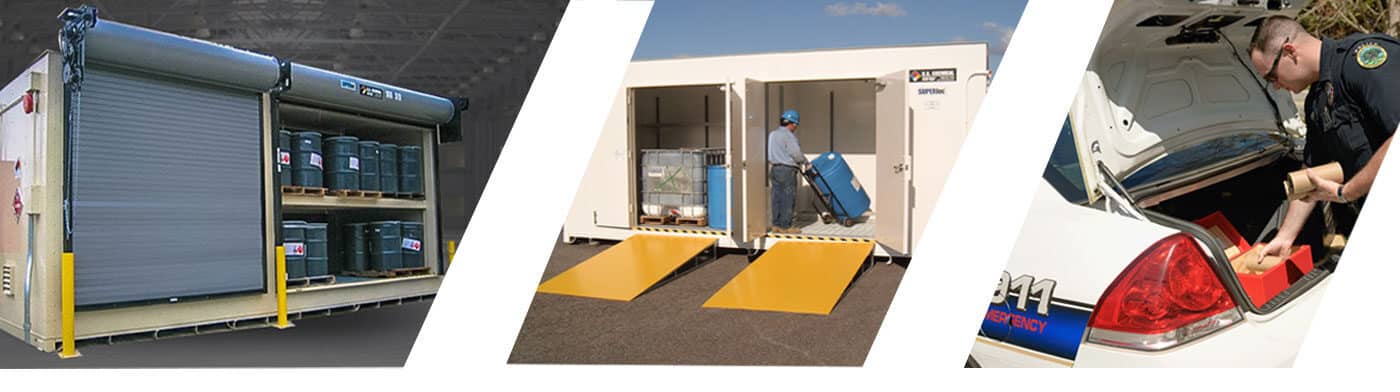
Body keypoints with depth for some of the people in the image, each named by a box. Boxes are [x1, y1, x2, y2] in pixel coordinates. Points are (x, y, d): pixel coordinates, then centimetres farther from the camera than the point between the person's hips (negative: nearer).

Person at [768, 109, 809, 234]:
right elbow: (796, 152, -15)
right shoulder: (788, 135, -13)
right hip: (787, 170, -9)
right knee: (788, 198, -3)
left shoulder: (772, 134, 15)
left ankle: (776, 224, 13)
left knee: (777, 197, 10)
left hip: (774, 168, 9)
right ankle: (785, 226, -2)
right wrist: (804, 162, 2)